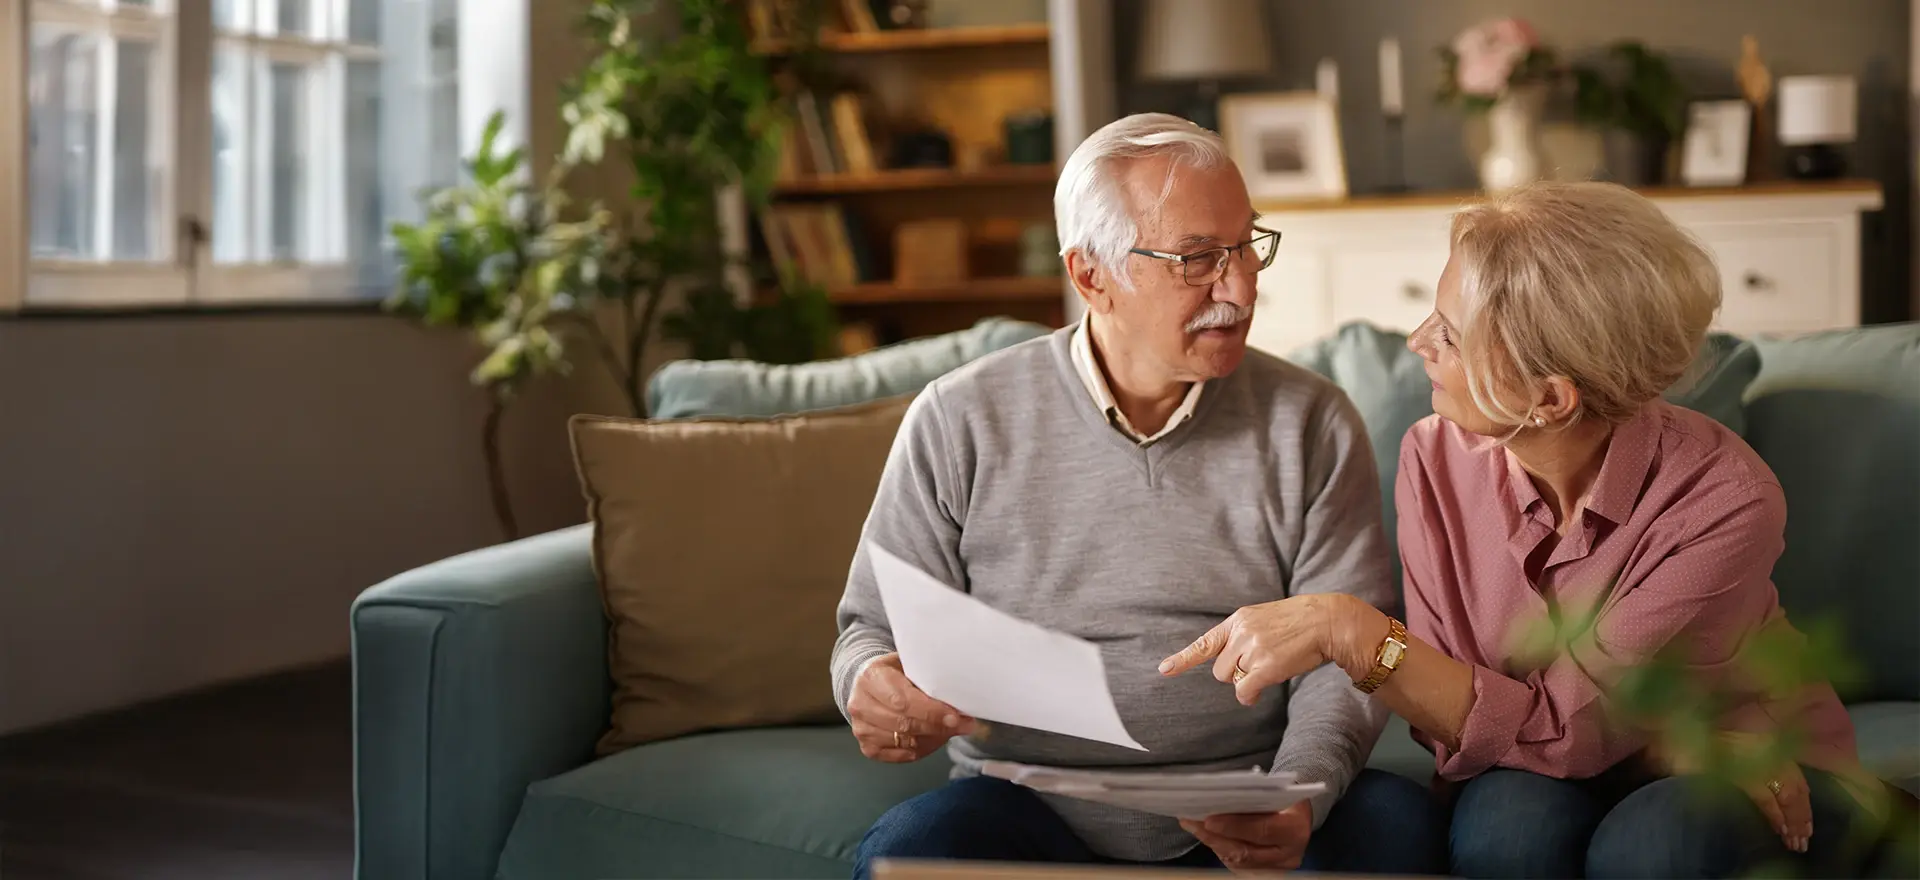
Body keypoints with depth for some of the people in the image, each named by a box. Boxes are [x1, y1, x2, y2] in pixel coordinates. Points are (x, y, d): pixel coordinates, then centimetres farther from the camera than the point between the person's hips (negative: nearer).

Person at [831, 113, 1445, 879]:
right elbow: (877, 627, 6)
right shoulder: (961, 422, 1)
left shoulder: (1313, 424, 3)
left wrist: (1301, 798, -21)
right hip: (1029, 808, -1)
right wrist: (872, 688, -19)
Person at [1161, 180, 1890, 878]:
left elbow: (1558, 733, -25)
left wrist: (1350, 633, -32)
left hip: (1765, 785, -2)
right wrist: (1682, 745, -24)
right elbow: (1451, 722, -13)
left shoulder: (1724, 502, -25)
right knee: (1506, 816, -31)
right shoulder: (1436, 460, -13)